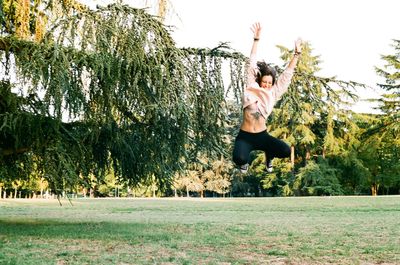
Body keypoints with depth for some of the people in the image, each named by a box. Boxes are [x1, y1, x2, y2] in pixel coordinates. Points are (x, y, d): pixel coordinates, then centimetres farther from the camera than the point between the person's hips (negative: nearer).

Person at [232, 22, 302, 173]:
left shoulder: (273, 93, 1)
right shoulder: (251, 89, -6)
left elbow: (287, 73, 1)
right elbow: (252, 65, -10)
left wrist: (297, 53, -4)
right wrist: (256, 39, -14)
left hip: (262, 136, 3)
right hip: (245, 137, -3)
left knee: (286, 151, -19)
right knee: (239, 159, -33)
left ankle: (269, 156, 19)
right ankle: (244, 162, 10)